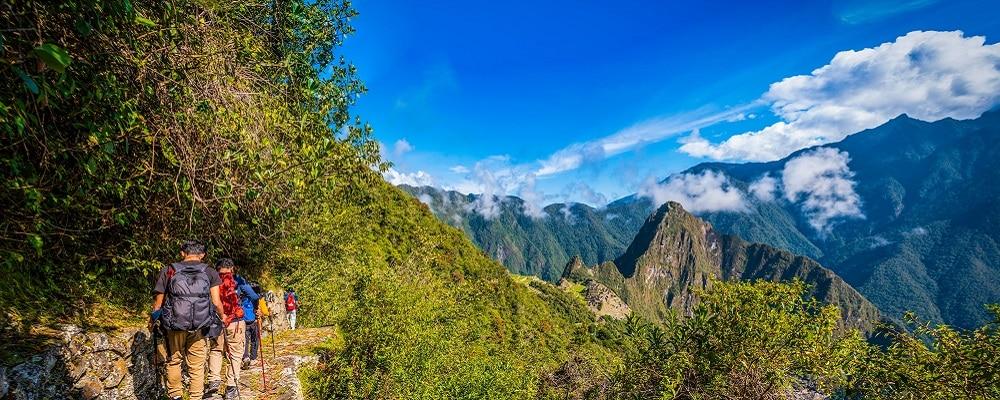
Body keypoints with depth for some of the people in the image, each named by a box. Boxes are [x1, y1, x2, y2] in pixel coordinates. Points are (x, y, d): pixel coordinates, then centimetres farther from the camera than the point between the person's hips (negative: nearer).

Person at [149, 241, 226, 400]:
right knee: (197, 365, 9)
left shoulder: (168, 271, 2)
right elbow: (216, 302, -2)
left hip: (174, 326, 1)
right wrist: (222, 316, 16)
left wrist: (152, 321, 18)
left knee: (174, 361, 20)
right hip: (200, 327, 0)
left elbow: (158, 302, 2)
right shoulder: (210, 273, 1)